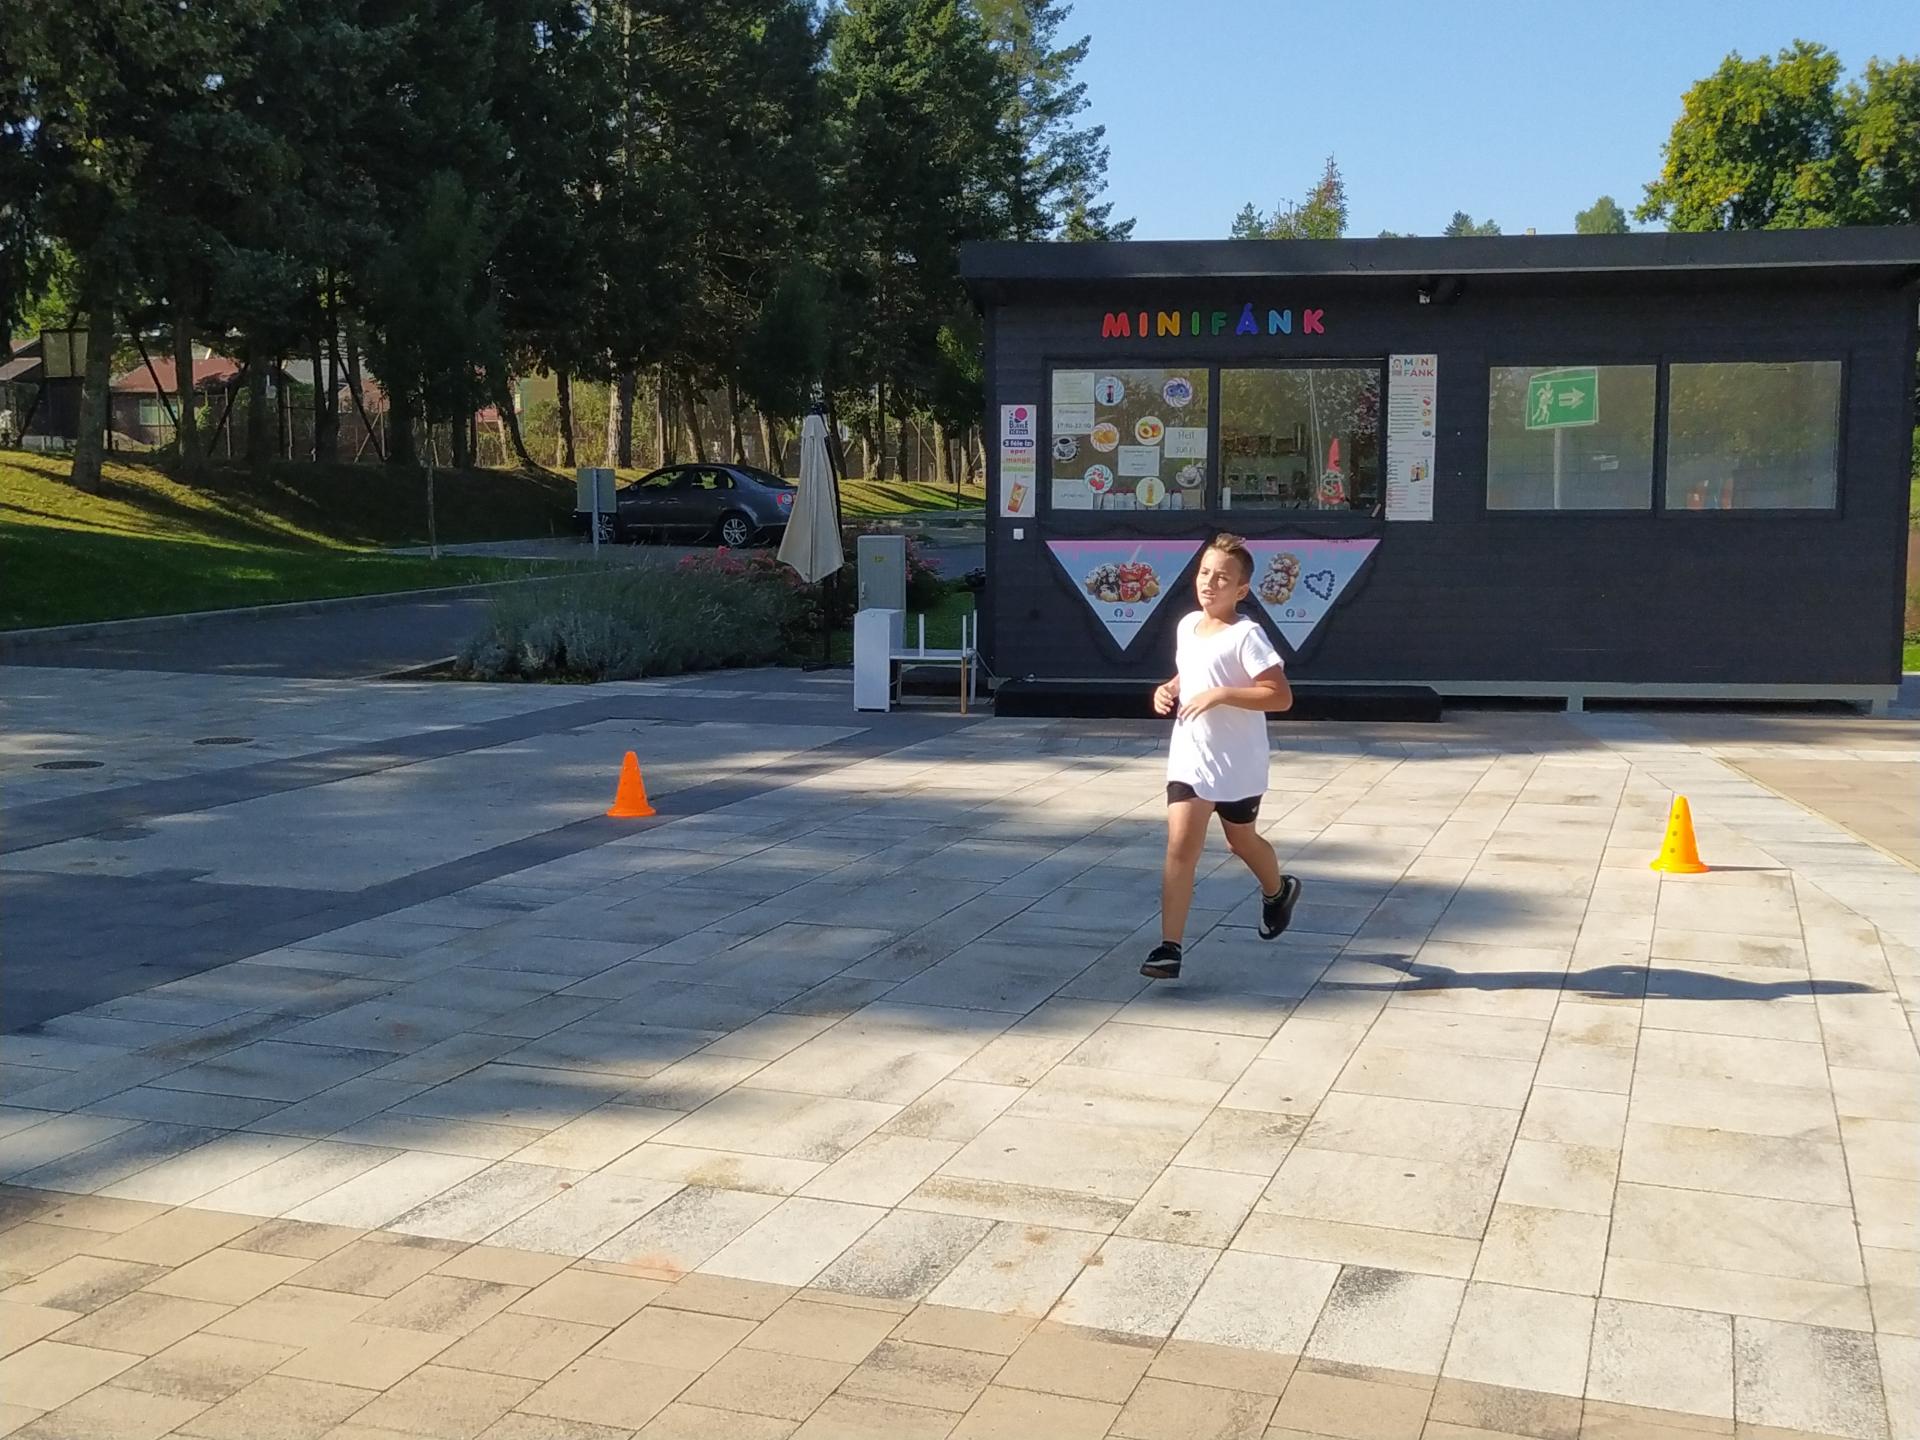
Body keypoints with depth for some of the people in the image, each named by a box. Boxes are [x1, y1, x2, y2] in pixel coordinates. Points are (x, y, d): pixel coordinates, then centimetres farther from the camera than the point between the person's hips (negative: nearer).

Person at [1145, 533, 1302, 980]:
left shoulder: (1246, 636, -17)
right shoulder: (1187, 625, 5)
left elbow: (1281, 695, -23)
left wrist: (1220, 695, -28)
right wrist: (1169, 690, 2)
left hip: (1237, 763, -4)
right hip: (1189, 759, 4)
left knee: (1241, 841, 19)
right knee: (1180, 847, -8)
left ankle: (1278, 891, 52)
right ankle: (1169, 947, -9)